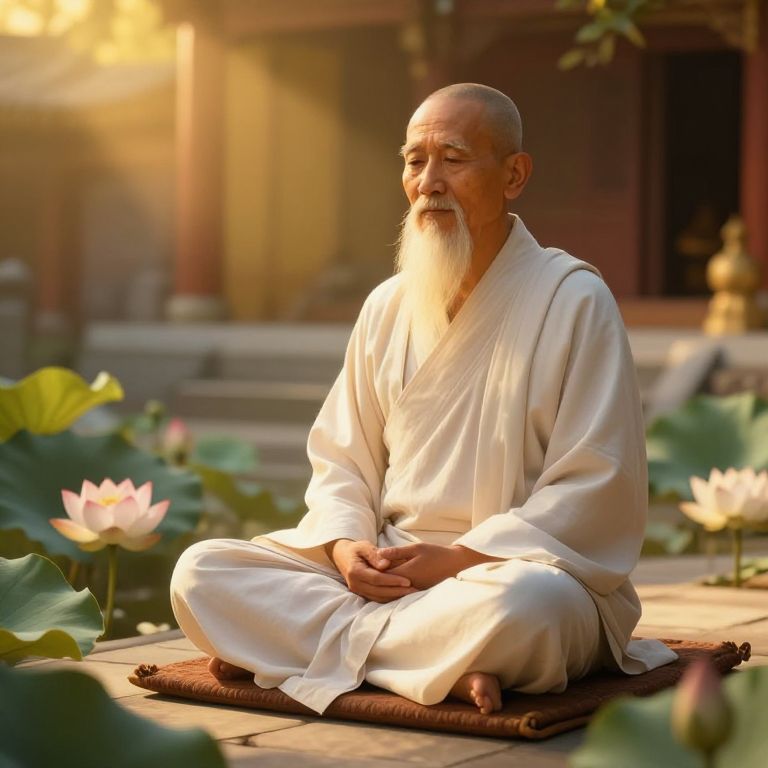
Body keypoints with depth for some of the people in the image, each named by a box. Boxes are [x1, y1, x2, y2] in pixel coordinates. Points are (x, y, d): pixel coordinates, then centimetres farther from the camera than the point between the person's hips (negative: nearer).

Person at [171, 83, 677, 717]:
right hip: (384, 569, 6)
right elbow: (341, 459, 15)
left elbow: (597, 491, -10)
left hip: (515, 566, -5)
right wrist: (346, 546, -7)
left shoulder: (573, 300, -5)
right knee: (200, 573, -14)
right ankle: (444, 668, -22)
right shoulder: (387, 308, 12)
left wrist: (460, 558, -17)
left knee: (526, 603, -42)